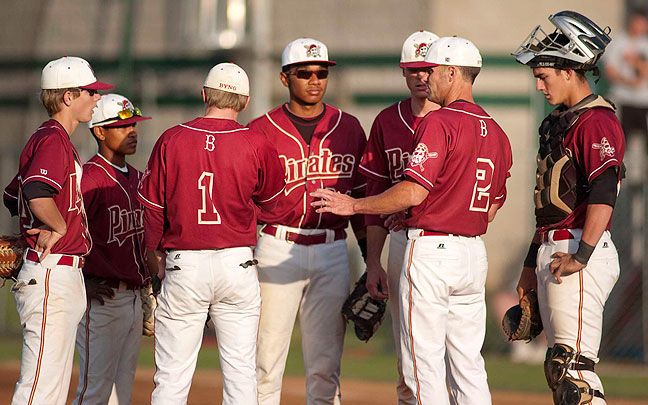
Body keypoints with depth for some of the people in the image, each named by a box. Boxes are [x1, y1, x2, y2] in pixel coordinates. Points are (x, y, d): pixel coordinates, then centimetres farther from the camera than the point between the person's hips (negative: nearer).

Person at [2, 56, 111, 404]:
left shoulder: (55, 139, 19)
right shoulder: (53, 140, -13)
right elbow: (37, 192, -31)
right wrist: (60, 227, -16)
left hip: (66, 279, 11)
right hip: (52, 274, -11)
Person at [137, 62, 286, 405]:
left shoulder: (171, 140, -3)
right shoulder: (255, 145, -3)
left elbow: (153, 207, 4)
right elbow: (270, 199, 13)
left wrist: (154, 253, 20)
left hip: (182, 265, 0)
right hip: (237, 262, 0)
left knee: (172, 377, 2)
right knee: (240, 375, 6)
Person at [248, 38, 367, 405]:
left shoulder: (348, 128, 10)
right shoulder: (262, 131, 1)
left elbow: (361, 198, 14)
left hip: (332, 253, 2)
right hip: (277, 249, -2)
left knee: (325, 367, 3)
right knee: (267, 364, -2)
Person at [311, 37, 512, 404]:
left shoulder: (440, 122, -13)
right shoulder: (496, 133, 12)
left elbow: (414, 192, -20)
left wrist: (354, 205, -9)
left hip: (431, 250, -8)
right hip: (475, 252, 8)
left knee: (424, 365, -3)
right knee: (468, 364, 11)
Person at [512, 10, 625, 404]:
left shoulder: (597, 120, -12)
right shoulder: (559, 121, 20)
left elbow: (604, 191, -23)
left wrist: (582, 255, -28)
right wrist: (532, 262, 24)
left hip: (581, 253, -10)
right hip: (552, 252, 10)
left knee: (574, 371, -15)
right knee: (559, 370, 9)